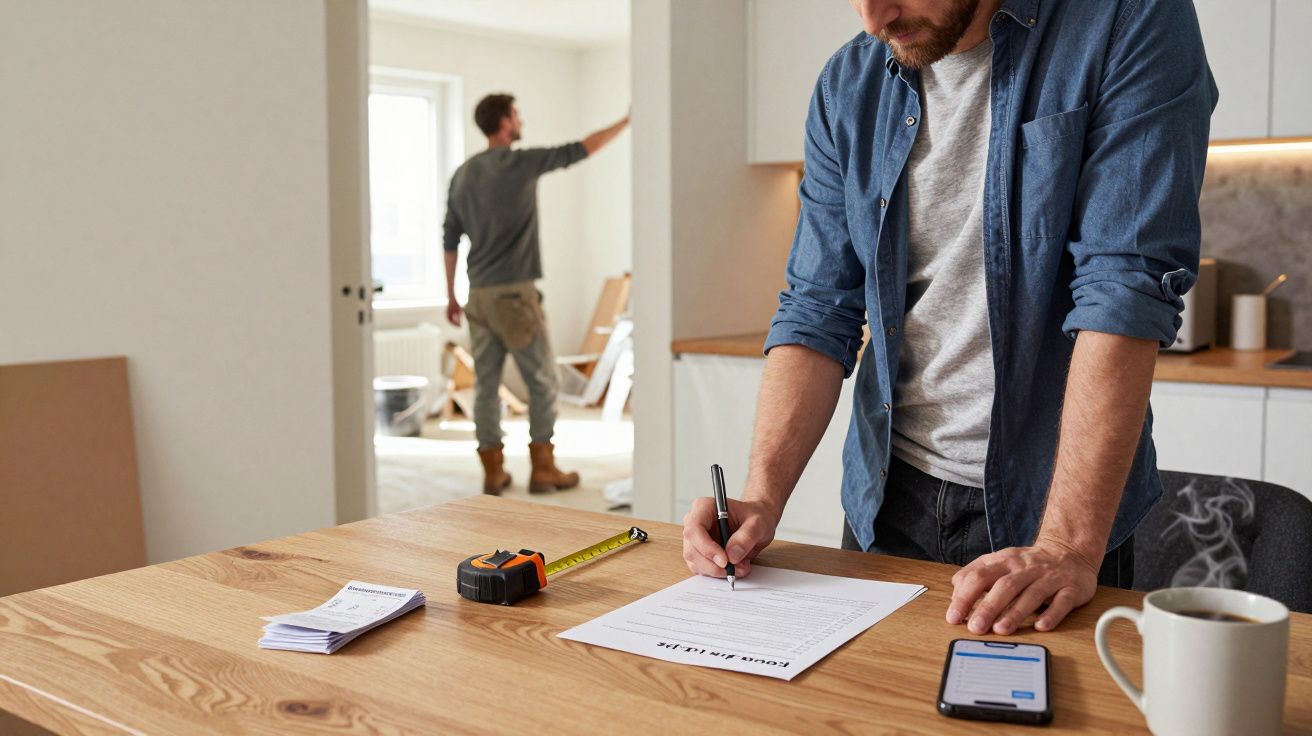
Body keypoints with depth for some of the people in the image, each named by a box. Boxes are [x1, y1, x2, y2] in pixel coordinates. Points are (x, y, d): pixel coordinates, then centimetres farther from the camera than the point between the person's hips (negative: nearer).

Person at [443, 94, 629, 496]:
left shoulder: (463, 173, 11)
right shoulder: (520, 163, -9)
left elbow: (450, 238, 13)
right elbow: (578, 151, -2)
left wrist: (451, 295, 19)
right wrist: (625, 122, 10)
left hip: (479, 295, 7)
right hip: (515, 293, -6)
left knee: (486, 383, 8)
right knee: (542, 380, 4)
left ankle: (493, 471, 11)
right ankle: (542, 468, 7)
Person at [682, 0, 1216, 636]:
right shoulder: (849, 88, 1)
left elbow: (1125, 294, -21)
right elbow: (817, 313, -1)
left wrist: (1067, 547, -26)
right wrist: (762, 499, -13)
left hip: (1046, 503, -4)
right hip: (888, 498, 4)